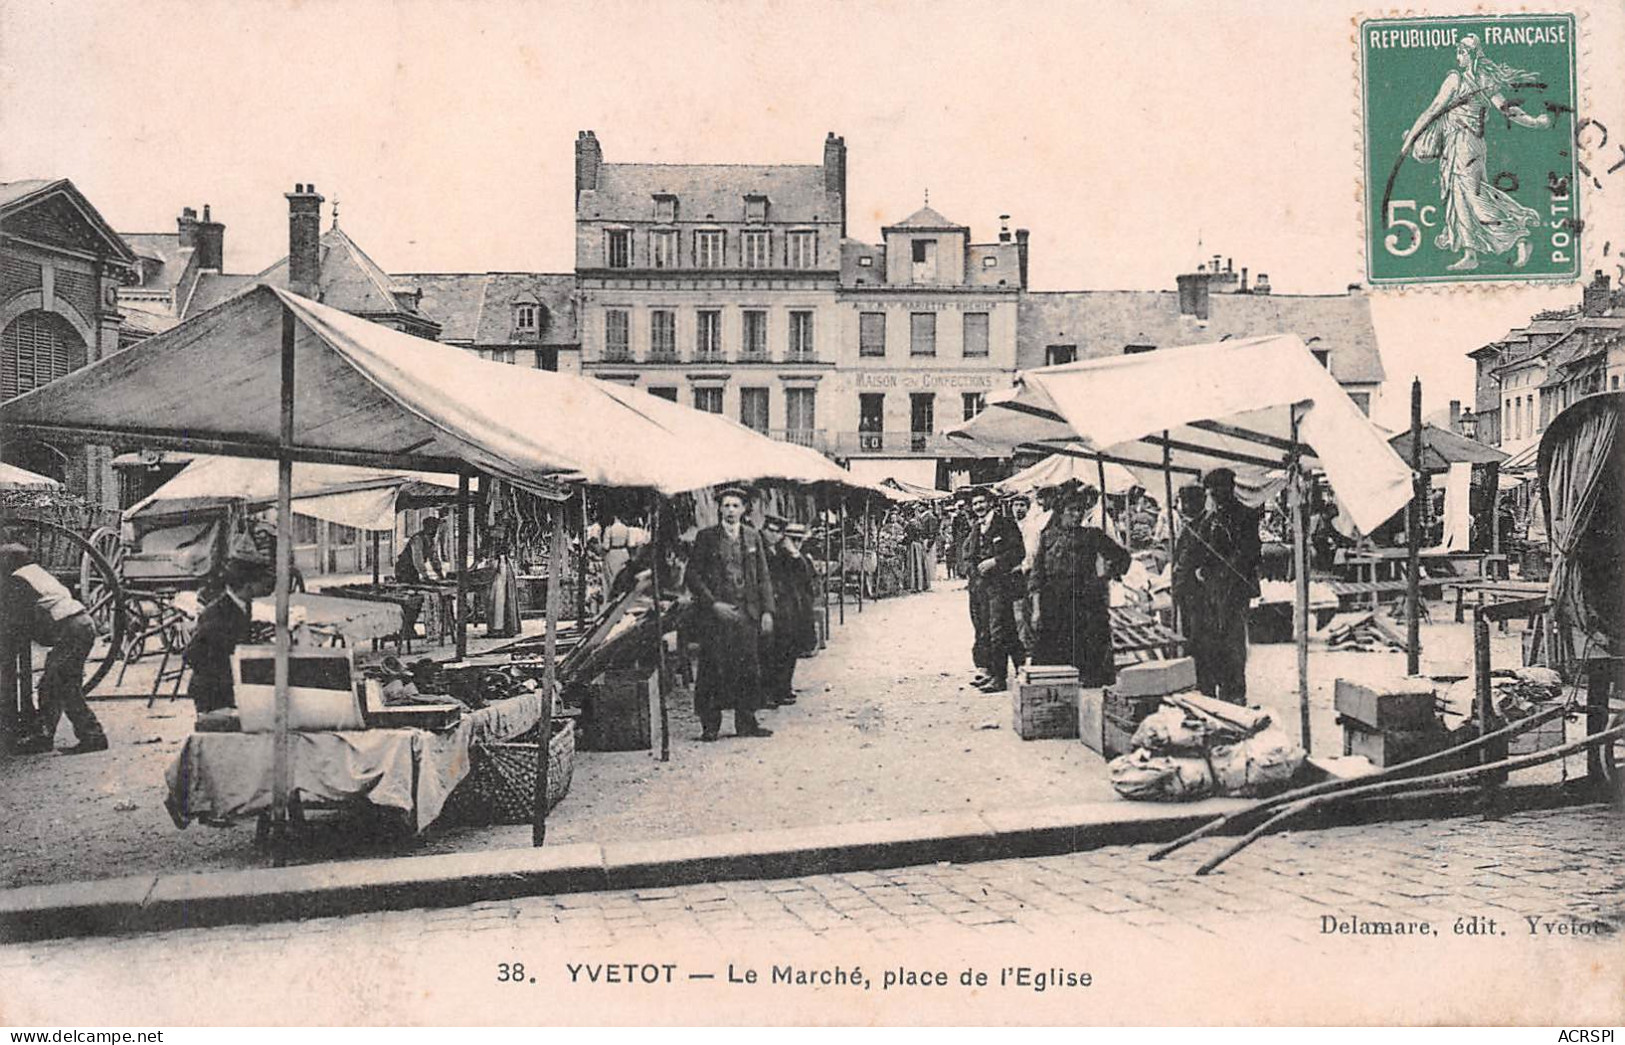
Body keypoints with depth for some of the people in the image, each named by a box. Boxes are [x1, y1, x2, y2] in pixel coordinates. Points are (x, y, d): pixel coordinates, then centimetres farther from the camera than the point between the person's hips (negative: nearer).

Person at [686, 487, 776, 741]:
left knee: (748, 669, 4)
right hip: (715, 613, -3)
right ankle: (710, 725, 6)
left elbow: (763, 577, 12)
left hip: (747, 613, 3)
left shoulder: (753, 537, 12)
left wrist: (767, 611, 4)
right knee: (713, 669, -3)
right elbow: (693, 575, -1)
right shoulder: (706, 537, 2)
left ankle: (746, 723, 13)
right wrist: (714, 604, -11)